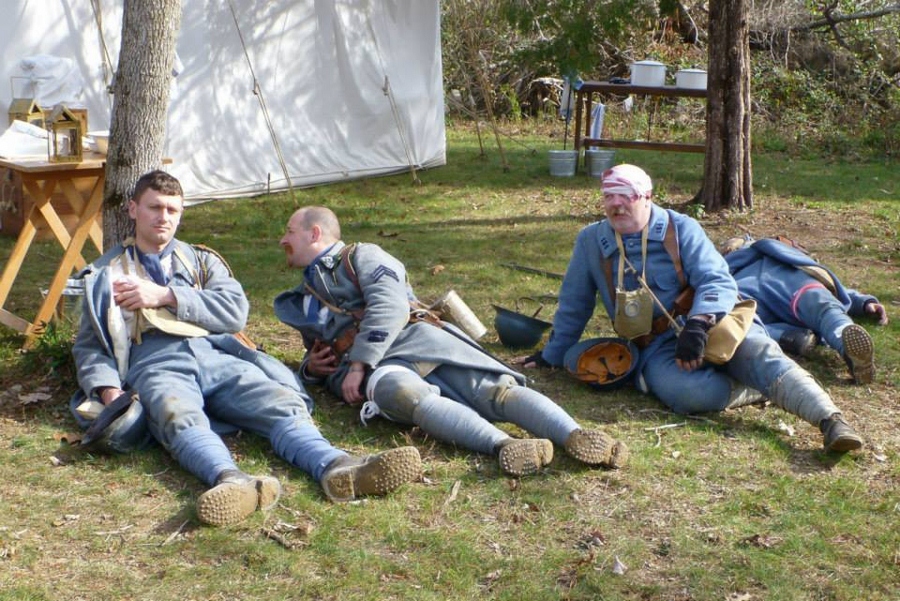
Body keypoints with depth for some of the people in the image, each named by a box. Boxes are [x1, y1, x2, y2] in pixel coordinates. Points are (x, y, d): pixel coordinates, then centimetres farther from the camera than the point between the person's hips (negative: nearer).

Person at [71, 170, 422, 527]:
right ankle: (233, 482, -67)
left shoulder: (202, 261, 31)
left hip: (218, 356, 2)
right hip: (155, 363, -2)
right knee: (180, 418, -39)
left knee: (282, 403, -29)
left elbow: (236, 312, 11)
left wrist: (166, 296, 1)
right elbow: (88, 346, 19)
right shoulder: (107, 272, 28)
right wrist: (108, 390, -3)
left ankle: (336, 468, -55)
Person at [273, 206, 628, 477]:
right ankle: (502, 446, -57)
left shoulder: (361, 256, 14)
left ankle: (576, 437, -46)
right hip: (380, 370, 2)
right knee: (405, 394, -36)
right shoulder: (300, 304, 35)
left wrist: (359, 364, -13)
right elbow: (318, 360, 44)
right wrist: (311, 368, 16)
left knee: (491, 388, -28)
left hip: (413, 337, -2)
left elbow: (389, 305, -4)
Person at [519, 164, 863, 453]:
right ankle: (760, 388, -13)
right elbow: (574, 305, 18)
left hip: (706, 324, 0)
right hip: (655, 349, 0)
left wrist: (698, 326, -25)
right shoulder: (591, 242, 6)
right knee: (691, 392, -34)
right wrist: (552, 356, 23)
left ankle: (830, 419, -40)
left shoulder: (680, 228, 1)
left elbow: (718, 282, -7)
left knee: (758, 352, -32)